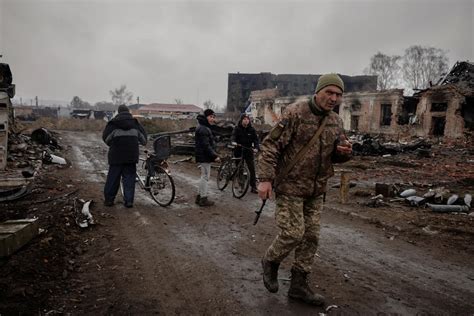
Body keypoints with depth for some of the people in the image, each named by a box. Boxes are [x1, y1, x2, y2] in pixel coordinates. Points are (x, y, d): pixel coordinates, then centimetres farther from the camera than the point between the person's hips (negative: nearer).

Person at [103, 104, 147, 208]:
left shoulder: (113, 123, -1)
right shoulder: (135, 123, 7)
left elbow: (106, 138, 1)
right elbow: (144, 139, 11)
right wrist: (135, 142, 31)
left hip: (116, 156, -1)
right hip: (131, 156, 2)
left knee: (113, 177, 7)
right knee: (129, 177, 6)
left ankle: (108, 199, 14)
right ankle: (129, 201, 4)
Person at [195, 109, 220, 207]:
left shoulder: (205, 127, 18)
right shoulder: (203, 129, -18)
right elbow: (206, 145, -24)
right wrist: (214, 156, -22)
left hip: (203, 156, 11)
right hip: (204, 157, -11)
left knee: (204, 176, 17)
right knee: (205, 176, -4)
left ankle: (199, 196, 26)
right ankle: (203, 199, 3)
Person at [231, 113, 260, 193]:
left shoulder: (251, 129, 4)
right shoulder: (237, 129, 0)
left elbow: (255, 139, -1)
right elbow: (233, 136, -16)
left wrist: (256, 148, -19)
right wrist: (233, 142, -38)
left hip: (248, 151, 1)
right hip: (238, 151, -1)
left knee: (252, 169, -4)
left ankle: (253, 187, 2)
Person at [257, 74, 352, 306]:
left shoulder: (336, 121, 7)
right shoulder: (295, 113, -14)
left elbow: (336, 155, 18)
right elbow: (270, 145, -15)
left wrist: (345, 151, -6)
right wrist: (265, 178, -22)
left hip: (316, 190, 7)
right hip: (290, 186, -7)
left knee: (310, 237, 9)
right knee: (293, 233, -8)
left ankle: (298, 286, 24)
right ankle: (270, 261, 23)